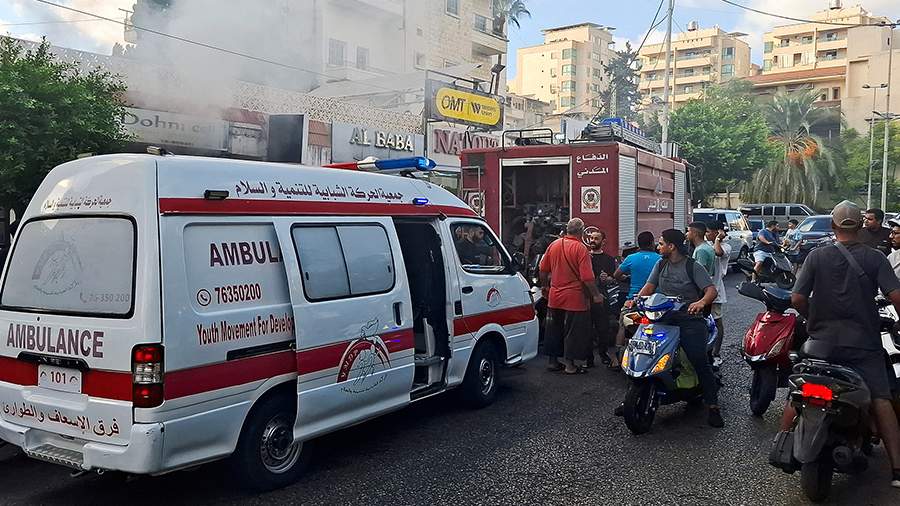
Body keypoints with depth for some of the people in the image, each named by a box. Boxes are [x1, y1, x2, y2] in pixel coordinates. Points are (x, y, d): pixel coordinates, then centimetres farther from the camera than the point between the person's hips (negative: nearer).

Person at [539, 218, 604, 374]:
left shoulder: (553, 245, 3)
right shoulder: (580, 248, -15)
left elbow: (543, 270, 11)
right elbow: (587, 277, -19)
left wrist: (544, 286, 25)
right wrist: (596, 295, -9)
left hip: (554, 297, 6)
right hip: (574, 298, -6)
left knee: (554, 329, 16)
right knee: (573, 331, 4)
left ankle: (553, 361, 24)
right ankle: (570, 365, 9)